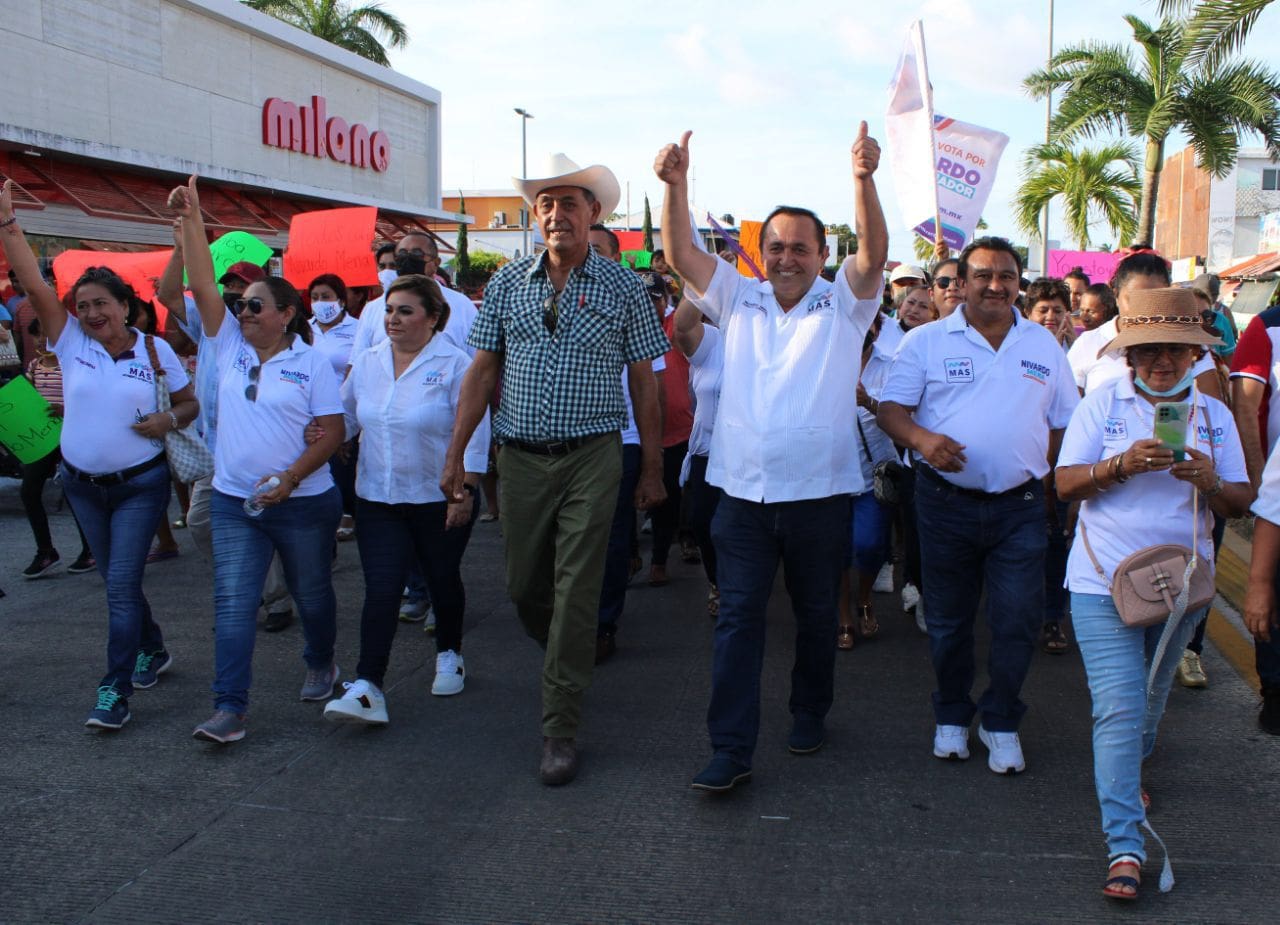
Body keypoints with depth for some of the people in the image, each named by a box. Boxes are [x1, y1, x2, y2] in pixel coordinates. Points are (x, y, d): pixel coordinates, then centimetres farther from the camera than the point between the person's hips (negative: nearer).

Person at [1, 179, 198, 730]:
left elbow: (190, 403, 4)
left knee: (122, 585, -8)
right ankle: (153, 651, 37)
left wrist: (169, 421, -18)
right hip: (82, 483, 3)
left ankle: (116, 691, -2)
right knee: (116, 581, 16)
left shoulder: (156, 350, -6)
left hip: (140, 484, -3)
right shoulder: (70, 343, -4)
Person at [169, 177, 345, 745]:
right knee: (233, 602, -4)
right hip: (234, 501, 3)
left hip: (303, 502, -3)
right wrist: (191, 221, -13)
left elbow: (332, 432, -10)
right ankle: (229, 709, -3)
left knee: (311, 594, 14)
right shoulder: (230, 347, 4)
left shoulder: (311, 363, -6)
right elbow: (202, 286, -5)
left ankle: (321, 666, 40)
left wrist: (288, 479, -20)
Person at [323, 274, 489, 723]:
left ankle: (449, 656, 38)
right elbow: (345, 419, 14)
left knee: (443, 581, 15)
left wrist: (465, 492, -15)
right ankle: (367, 688, -7)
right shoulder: (367, 363, 5)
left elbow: (475, 434, -12)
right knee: (380, 590, -5)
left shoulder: (454, 364, -11)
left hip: (440, 500, -3)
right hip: (378, 500, 3)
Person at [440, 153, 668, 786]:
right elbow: (483, 371, 8)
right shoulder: (507, 283, 6)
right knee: (524, 587, 12)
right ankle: (566, 662, 42)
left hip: (591, 456, -3)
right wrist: (455, 455, 4)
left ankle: (561, 729, 5)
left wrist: (652, 469, 2)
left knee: (575, 594, -4)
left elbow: (643, 381, 3)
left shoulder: (621, 287, 0)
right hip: (520, 456, 3)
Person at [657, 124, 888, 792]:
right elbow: (681, 253, 0)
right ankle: (730, 750, 1)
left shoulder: (841, 305, 3)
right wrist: (675, 184, -15)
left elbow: (874, 253, -15)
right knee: (737, 618, -2)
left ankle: (810, 712, 36)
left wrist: (864, 179, -30)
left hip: (819, 493, -1)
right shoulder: (740, 301, 9)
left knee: (816, 614, 14)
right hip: (744, 492, 1)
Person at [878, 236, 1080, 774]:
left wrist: (1045, 471, 2)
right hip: (946, 503, -1)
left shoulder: (1043, 345, 10)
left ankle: (1001, 722, 19)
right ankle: (952, 716, 28)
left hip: (1020, 508, 2)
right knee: (947, 620, 10)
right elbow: (890, 409, -4)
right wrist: (920, 437, -24)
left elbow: (1066, 421, 14)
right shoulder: (926, 341, 1)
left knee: (1018, 621, -1)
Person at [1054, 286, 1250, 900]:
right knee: (1119, 710, -10)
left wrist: (1210, 481, -19)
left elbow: (1240, 503, 3)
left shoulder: (1213, 414, 5)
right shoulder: (1104, 402, -3)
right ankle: (1125, 848, -7)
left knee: (1149, 701, 21)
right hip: (1105, 581, -3)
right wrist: (1122, 464, -25)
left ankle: (1130, 764, 52)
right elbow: (1066, 484, -8)